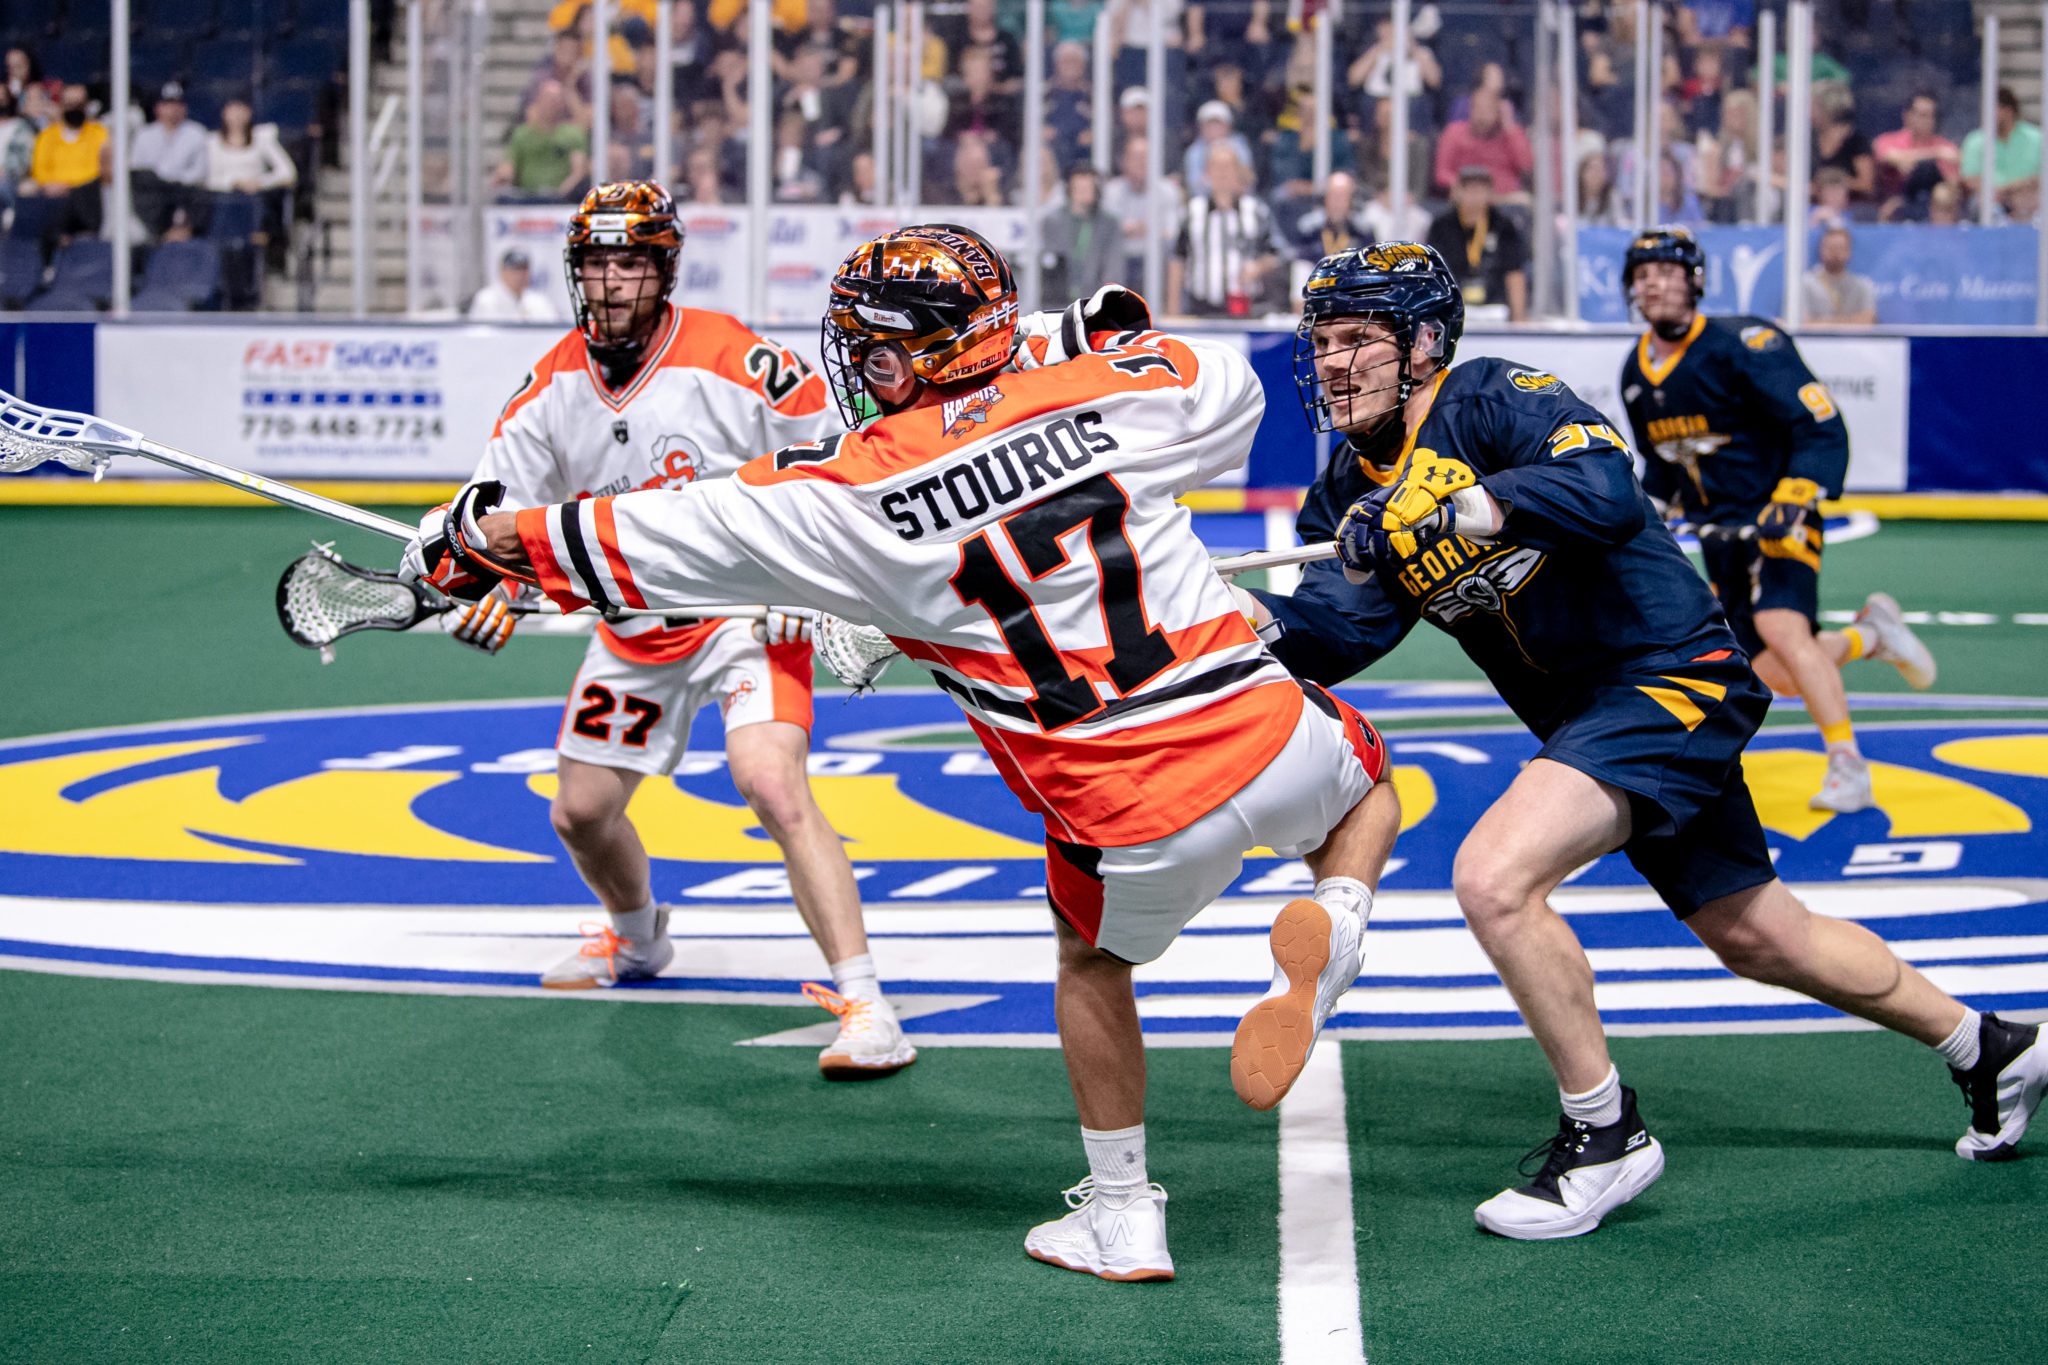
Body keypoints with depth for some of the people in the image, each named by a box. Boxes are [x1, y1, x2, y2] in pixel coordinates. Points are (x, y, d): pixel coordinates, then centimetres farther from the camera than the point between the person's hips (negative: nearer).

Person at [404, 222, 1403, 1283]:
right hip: (1263, 726, 1)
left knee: (1095, 963, 30)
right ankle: (1333, 928, 2)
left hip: (1134, 816, -1)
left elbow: (648, 534, 4)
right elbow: (1231, 390, 23)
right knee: (1364, 787, 34)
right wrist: (1077, 340, 27)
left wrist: (477, 539, 18)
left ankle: (1121, 1219, 31)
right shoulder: (1099, 393, 1)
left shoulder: (847, 495, -4)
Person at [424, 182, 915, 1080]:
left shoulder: (728, 360, -19)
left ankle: (862, 1003, -26)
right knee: (580, 813, 14)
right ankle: (638, 940, 47)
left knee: (772, 784, -27)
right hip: (632, 628, 7)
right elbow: (502, 493, 7)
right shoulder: (555, 384, -1)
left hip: (744, 609, -6)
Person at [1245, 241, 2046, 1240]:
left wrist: (1453, 510, -36)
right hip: (1587, 713, 9)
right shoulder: (1353, 490, 7)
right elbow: (1340, 633, -7)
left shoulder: (1490, 400, -14)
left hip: (1671, 675, -9)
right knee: (1760, 939, 19)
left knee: (1493, 876, -25)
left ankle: (1604, 1137, -9)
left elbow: (1608, 492, -32)